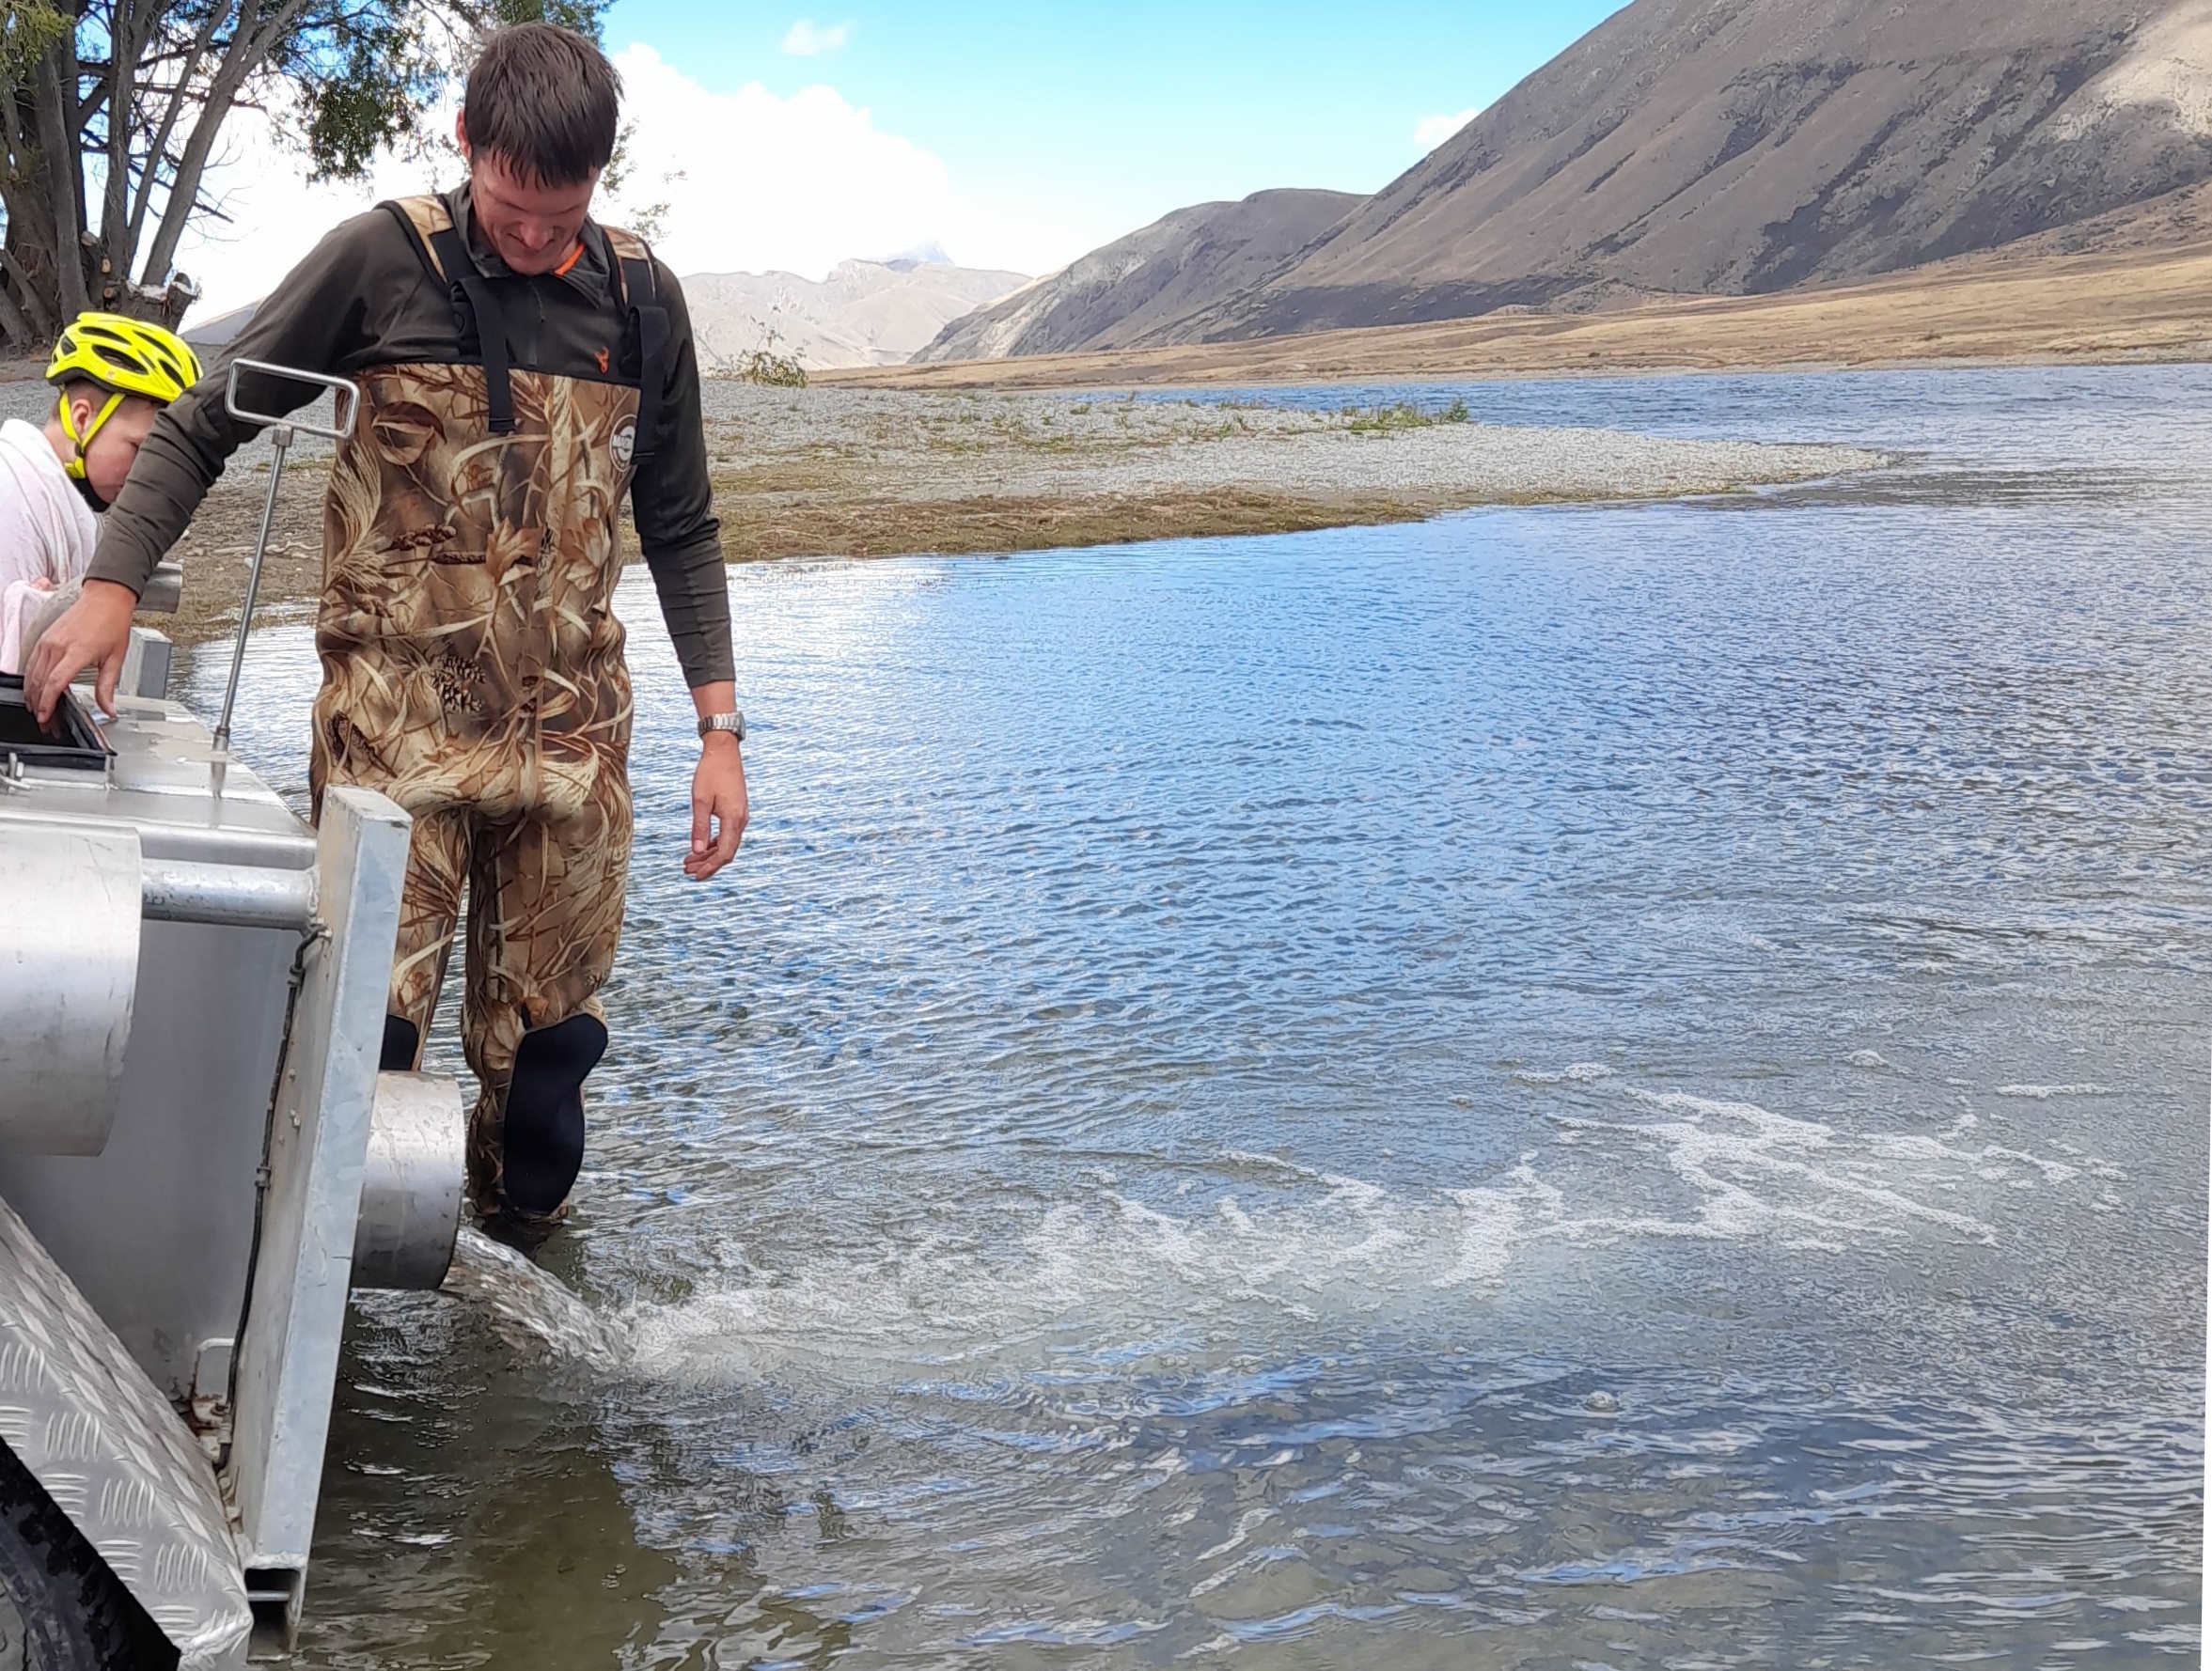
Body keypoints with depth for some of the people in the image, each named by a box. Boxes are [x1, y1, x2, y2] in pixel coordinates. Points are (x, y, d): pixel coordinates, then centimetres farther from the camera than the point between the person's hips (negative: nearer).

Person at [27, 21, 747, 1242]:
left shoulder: (639, 300, 8)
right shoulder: (384, 261, -2)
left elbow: (678, 526, 15)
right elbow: (205, 424, 2)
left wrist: (720, 728, 8)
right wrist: (111, 581, -15)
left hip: (570, 731, 3)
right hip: (395, 726, -3)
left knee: (542, 1042, 7)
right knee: (366, 1026, -9)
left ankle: (516, 1247, 28)